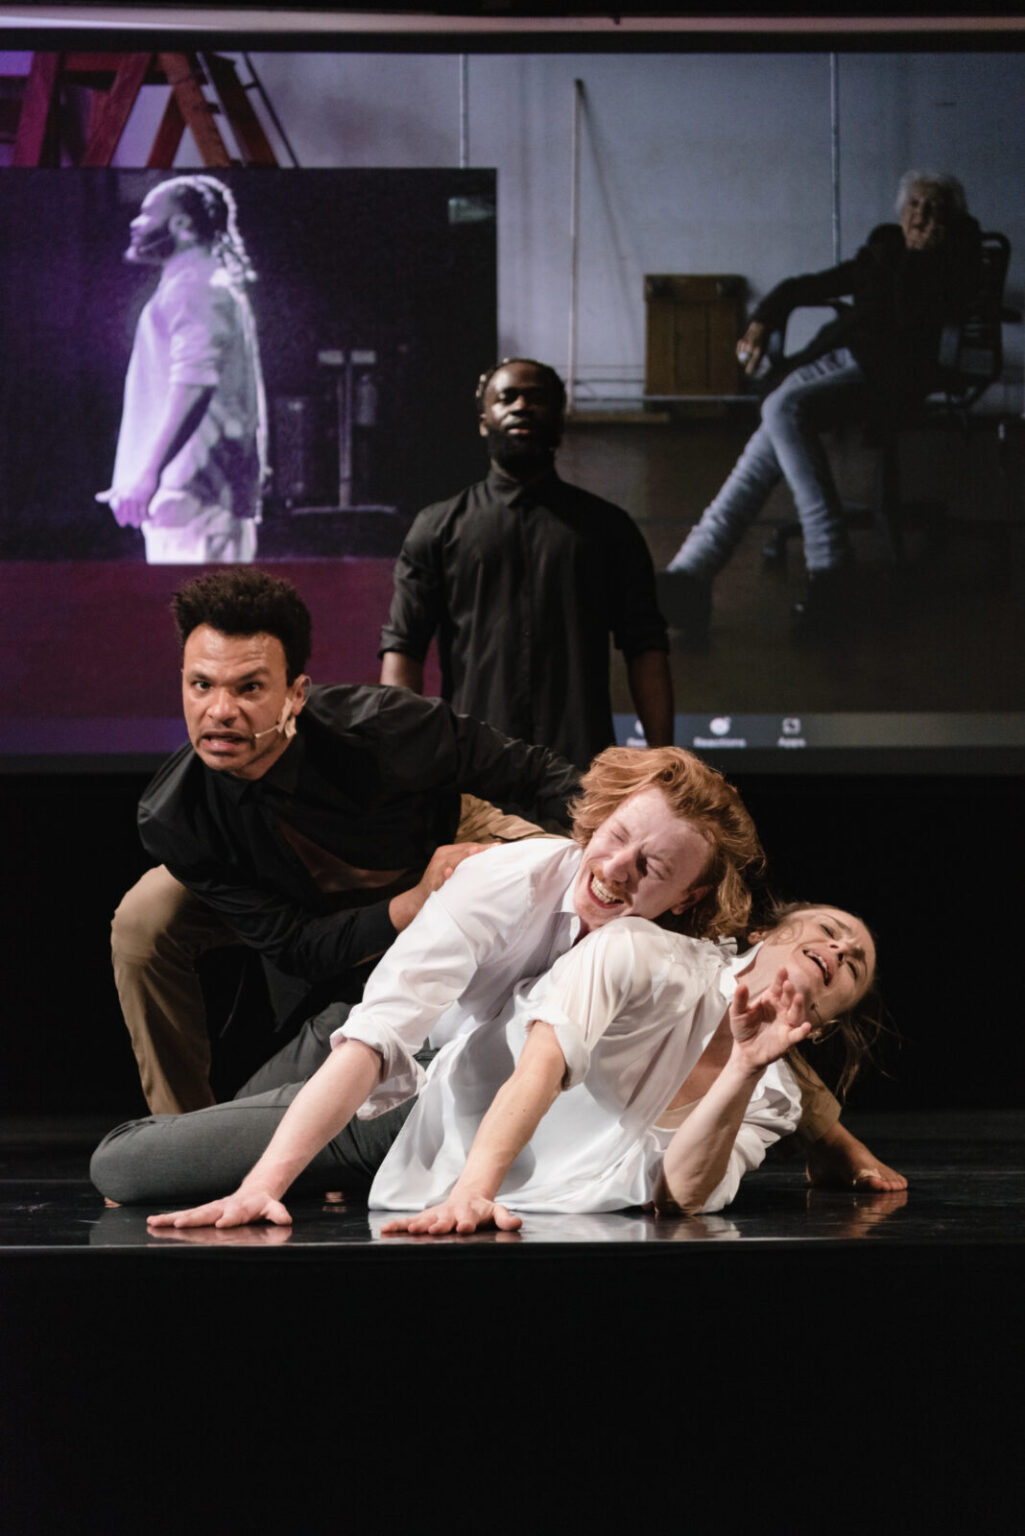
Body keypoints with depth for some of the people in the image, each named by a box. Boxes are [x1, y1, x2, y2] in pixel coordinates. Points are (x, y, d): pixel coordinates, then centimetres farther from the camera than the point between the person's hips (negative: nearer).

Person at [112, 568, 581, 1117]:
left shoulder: (379, 726, -39)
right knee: (143, 924, -21)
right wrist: (412, 906, -41)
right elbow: (294, 946, -27)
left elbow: (539, 777, -25)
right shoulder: (171, 821, -33)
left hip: (447, 838, 0)